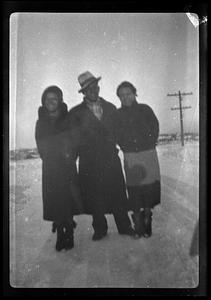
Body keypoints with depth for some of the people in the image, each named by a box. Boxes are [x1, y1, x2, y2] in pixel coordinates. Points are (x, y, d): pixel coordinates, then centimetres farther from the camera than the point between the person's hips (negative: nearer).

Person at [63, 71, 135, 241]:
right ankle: (100, 229, 24)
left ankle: (124, 227, 19)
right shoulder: (76, 113, 1)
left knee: (118, 194, 4)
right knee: (94, 198, 7)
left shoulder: (110, 108, 9)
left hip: (111, 159, 1)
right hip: (89, 162, -1)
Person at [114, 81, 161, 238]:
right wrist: (125, 147, 2)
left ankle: (147, 216, 12)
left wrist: (150, 143, 2)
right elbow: (117, 136, 10)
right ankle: (137, 218, 7)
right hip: (130, 156, 0)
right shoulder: (117, 115, 4)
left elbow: (155, 128, 6)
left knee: (150, 186, -1)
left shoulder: (145, 109, 2)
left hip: (148, 153, 0)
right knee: (134, 188, -2)